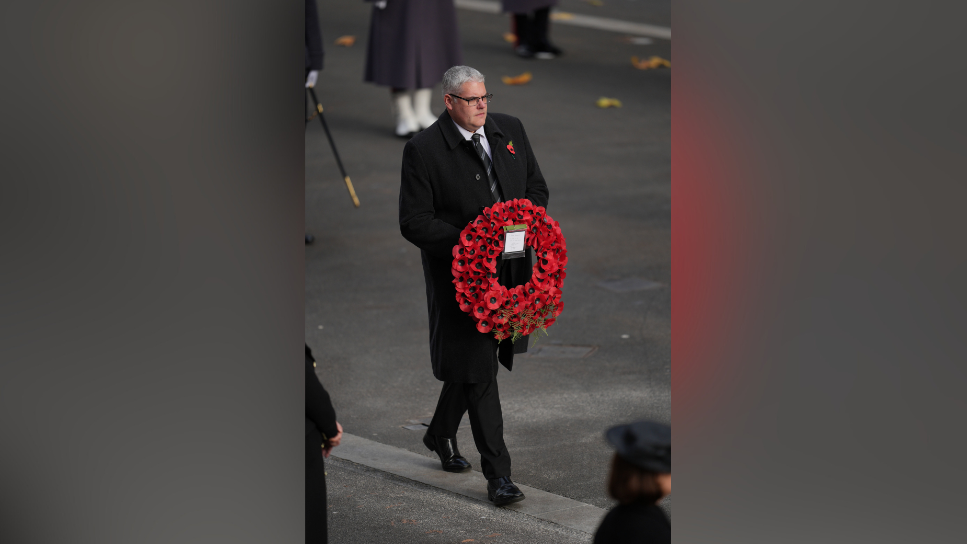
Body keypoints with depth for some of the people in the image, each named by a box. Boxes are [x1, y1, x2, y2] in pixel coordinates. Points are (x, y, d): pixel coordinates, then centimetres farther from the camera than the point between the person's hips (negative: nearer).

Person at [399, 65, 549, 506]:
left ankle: (440, 435, 42)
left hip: (508, 270, 6)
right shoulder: (423, 150, -12)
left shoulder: (510, 130, 5)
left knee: (471, 359, 18)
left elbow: (536, 187, 14)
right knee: (478, 371, -6)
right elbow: (414, 222, -12)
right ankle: (498, 474, -4)